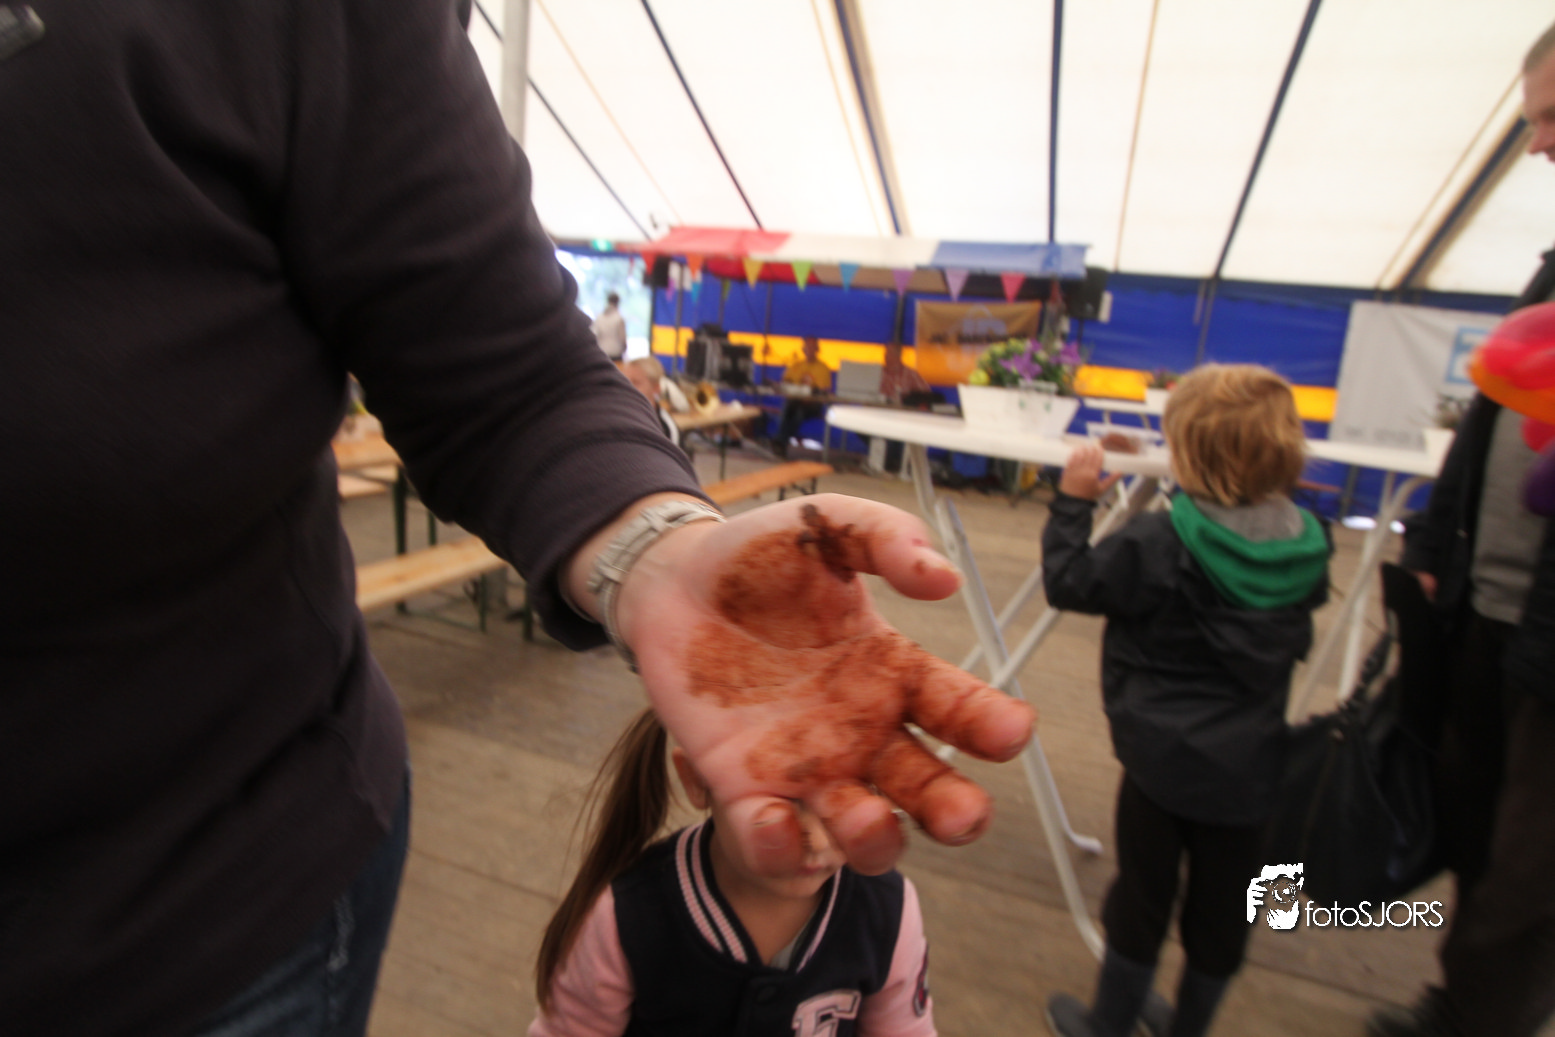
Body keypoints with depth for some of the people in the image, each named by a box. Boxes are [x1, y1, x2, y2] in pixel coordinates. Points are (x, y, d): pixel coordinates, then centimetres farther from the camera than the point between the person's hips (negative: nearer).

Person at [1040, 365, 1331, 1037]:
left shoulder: (1158, 545, -24)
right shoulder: (1307, 547, -7)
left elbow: (1068, 582, -15)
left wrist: (1073, 501, -4)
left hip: (1165, 757, -4)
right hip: (1250, 762, 5)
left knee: (1143, 893, 14)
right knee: (1221, 905, 19)